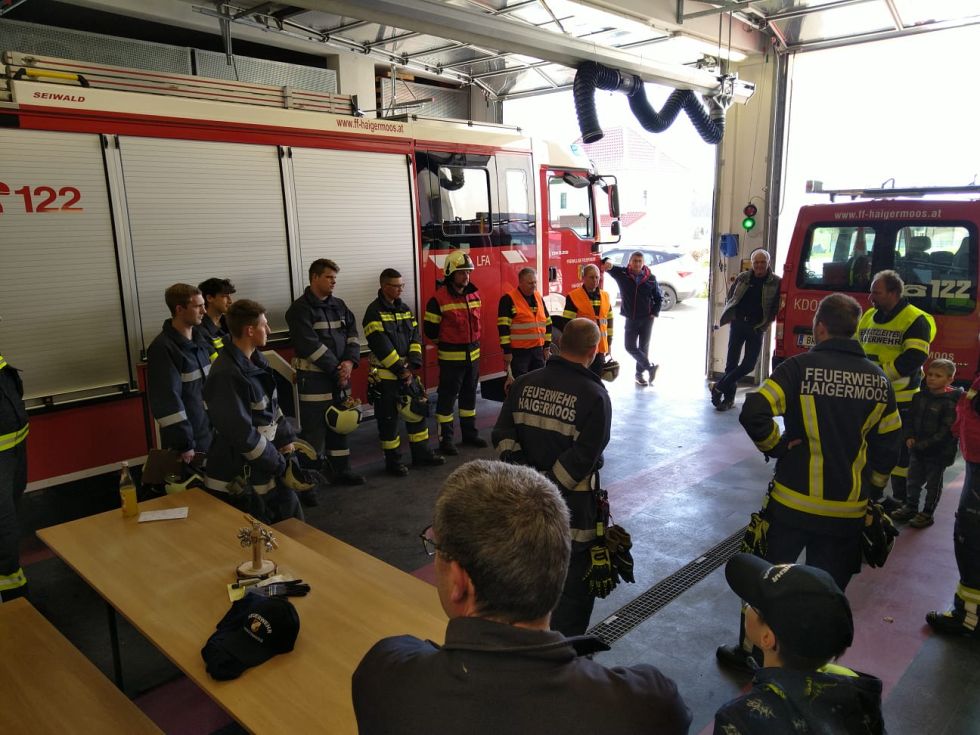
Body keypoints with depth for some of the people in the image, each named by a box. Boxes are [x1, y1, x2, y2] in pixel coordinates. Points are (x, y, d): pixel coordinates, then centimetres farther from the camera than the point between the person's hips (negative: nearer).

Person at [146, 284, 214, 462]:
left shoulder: (200, 339, 7)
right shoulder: (163, 348, -17)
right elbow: (167, 401, -20)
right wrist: (184, 444, -20)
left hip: (209, 430, 7)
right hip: (186, 435, -7)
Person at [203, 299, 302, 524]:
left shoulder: (256, 360, 5)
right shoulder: (227, 375, -24)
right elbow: (242, 434, -23)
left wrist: (287, 438, 2)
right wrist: (279, 465, -15)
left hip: (267, 469, 9)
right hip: (240, 480, -9)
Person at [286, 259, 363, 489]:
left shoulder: (339, 305, 12)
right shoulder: (300, 309, -11)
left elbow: (352, 335, 7)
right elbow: (311, 345, -18)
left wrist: (350, 361, -11)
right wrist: (336, 370, -15)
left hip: (340, 377, 7)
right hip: (314, 379, -7)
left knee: (339, 425, 17)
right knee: (313, 430, -5)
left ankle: (340, 470, 31)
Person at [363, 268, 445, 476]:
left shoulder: (405, 308, 9)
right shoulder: (374, 312, -12)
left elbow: (415, 337, 5)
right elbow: (381, 345, -18)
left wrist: (413, 365, -8)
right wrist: (401, 370, -16)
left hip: (408, 372, 7)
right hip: (386, 375, -7)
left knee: (417, 411, 12)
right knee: (388, 418, 4)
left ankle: (421, 454, 24)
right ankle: (393, 460, 15)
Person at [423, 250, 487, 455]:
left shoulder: (474, 295, 6)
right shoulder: (439, 299, -14)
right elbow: (430, 330, -8)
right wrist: (446, 343, 3)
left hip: (473, 354, 7)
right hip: (451, 357, -6)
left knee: (469, 395, 16)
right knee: (447, 398, 0)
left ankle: (469, 433, 29)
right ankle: (445, 439, 9)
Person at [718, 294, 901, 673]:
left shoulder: (800, 367, -13)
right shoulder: (878, 379, 1)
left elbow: (753, 414, -23)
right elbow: (889, 444, 8)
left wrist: (777, 446, -6)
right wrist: (872, 486, 20)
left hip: (793, 502, -3)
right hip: (848, 510, 3)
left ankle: (749, 651, 29)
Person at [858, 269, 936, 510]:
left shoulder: (915, 320, -10)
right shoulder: (868, 317, 10)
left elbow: (914, 358, -20)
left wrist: (882, 373, -23)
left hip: (900, 398, -6)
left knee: (900, 450, 3)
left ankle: (901, 499, 15)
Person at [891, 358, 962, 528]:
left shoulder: (950, 402, -18)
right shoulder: (920, 396, 1)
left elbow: (946, 431, -19)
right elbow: (910, 418, 9)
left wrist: (924, 444, -20)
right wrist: (909, 437, -6)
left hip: (938, 452, -6)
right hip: (917, 449, 6)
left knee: (933, 484, 10)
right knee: (914, 479, 17)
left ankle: (927, 514, 22)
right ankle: (910, 507, 33)